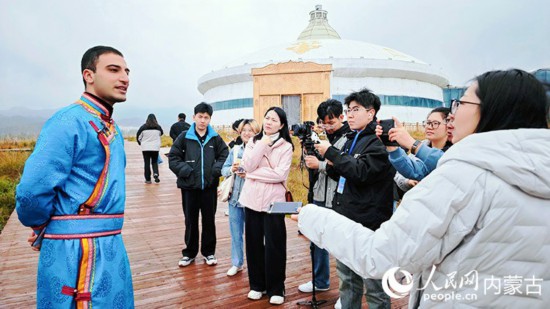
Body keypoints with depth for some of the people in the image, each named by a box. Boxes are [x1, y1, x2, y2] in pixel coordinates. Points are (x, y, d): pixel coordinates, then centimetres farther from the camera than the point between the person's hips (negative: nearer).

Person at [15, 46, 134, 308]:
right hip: (77, 251, -8)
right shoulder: (69, 121, -17)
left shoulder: (112, 129, 11)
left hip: (111, 246, 8)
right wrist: (42, 233, -3)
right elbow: (32, 192, -22)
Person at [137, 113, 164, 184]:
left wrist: (140, 143, 20)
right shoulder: (158, 127, -3)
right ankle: (156, 174, -8)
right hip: (155, 147, 1)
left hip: (145, 148, -1)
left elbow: (138, 136, 2)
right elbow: (161, 134, 15)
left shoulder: (143, 127, -6)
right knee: (154, 162, 15)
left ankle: (148, 179, 9)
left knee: (147, 163, 6)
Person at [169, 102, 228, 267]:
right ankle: (190, 252, 29)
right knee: (191, 221, 12)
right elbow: (173, 158, -2)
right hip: (189, 186, -1)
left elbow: (224, 156, 4)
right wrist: (185, 171, -14)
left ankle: (208, 252, 29)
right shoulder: (184, 137, -3)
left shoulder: (215, 138, 0)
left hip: (210, 186, 1)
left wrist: (216, 170, -11)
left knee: (209, 220, 12)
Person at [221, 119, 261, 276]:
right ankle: (236, 263, 31)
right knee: (235, 233, 15)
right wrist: (232, 169, -13)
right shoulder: (235, 150, 8)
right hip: (235, 197, 5)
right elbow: (223, 170, 7)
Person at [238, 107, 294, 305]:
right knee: (254, 243, 12)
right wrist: (263, 145, -13)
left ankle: (276, 289, 20)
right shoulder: (253, 142, 8)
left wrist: (254, 173, -11)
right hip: (251, 199, 4)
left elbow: (280, 174, -16)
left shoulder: (286, 146, -4)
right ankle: (257, 284, 29)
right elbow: (247, 166, -8)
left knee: (274, 245, 3)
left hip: (273, 201, -3)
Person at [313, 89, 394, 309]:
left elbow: (361, 171, -23)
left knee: (374, 285, 5)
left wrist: (331, 152, -18)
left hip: (368, 224, -8)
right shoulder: (352, 140, 15)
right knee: (347, 280, 19)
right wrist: (331, 164, -1)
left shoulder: (379, 141, -10)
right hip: (346, 220, 8)